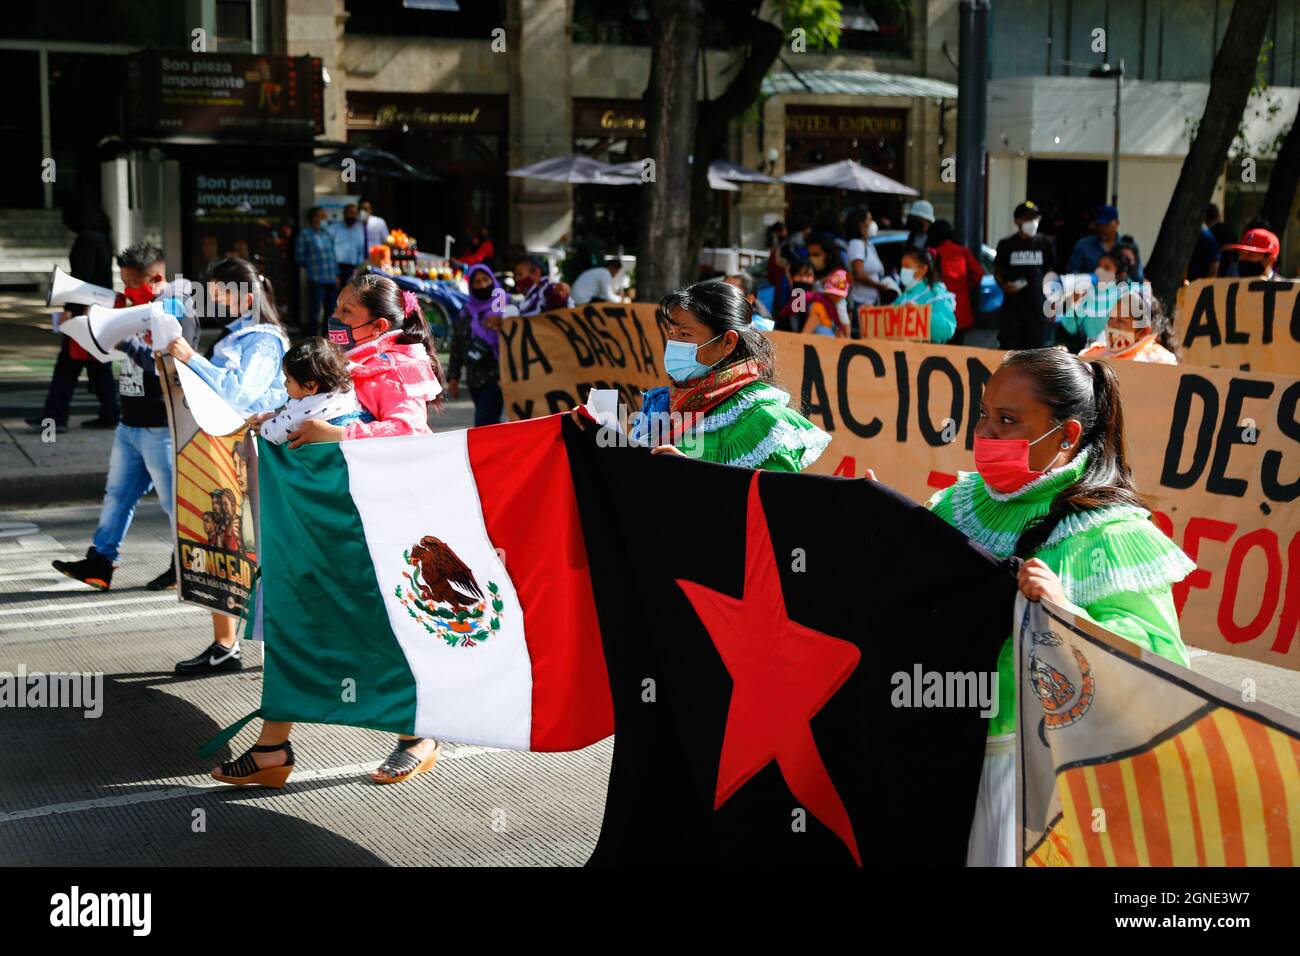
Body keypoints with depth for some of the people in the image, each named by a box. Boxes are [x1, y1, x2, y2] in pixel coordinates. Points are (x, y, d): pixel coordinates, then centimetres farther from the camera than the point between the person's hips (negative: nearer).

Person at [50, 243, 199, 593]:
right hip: (130, 423, 9)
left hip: (161, 428, -9)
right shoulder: (140, 308, 12)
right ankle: (100, 562, 18)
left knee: (174, 498, 2)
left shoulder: (178, 313, -14)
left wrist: (125, 340, -24)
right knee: (117, 493, 12)